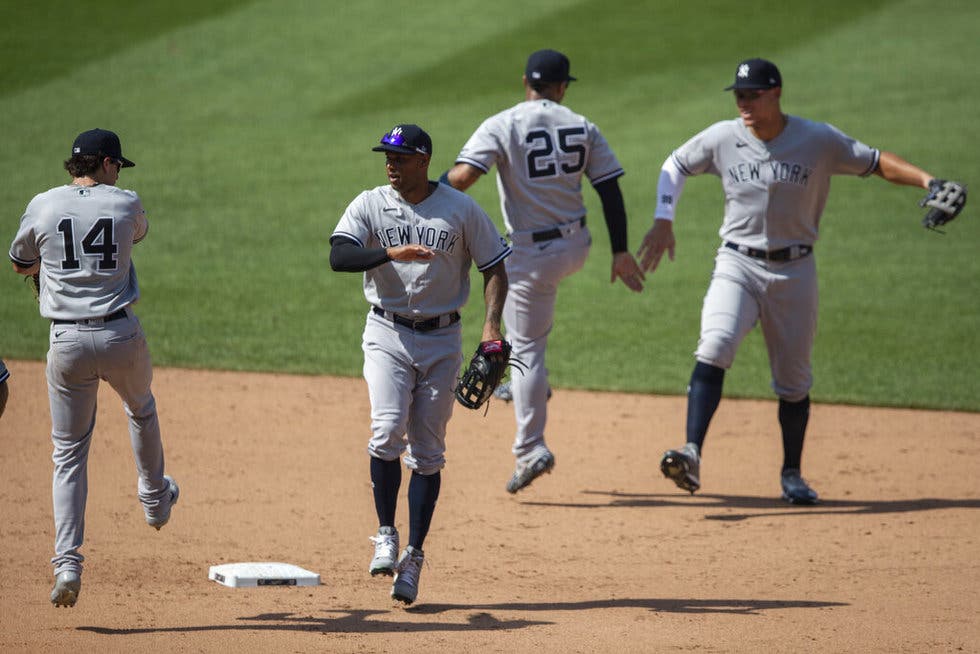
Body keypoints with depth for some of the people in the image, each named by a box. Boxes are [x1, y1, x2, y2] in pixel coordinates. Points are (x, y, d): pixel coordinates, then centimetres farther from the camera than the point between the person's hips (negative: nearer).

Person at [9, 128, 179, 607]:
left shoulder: (43, 207, -1)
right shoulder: (126, 205, -1)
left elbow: (20, 265, 13)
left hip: (67, 343, 0)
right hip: (121, 335, 0)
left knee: (69, 453, 5)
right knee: (141, 409, 32)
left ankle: (67, 562, -8)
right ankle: (154, 500, 50)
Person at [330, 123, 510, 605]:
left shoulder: (461, 209, 0)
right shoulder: (370, 205, -1)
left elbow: (493, 267, 4)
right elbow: (339, 256, -16)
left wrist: (491, 324, -11)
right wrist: (391, 253, -32)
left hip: (441, 339, 0)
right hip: (387, 335, 0)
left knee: (427, 452, 2)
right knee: (387, 432, -19)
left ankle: (413, 557, 8)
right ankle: (386, 535, -5)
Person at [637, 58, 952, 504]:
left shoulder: (818, 141, -7)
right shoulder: (722, 138, -2)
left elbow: (875, 162, -2)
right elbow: (676, 165, 13)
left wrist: (925, 180, -18)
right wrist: (663, 221, 3)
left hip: (794, 271, 0)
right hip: (738, 266, 0)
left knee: (793, 380, 8)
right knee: (715, 348, -25)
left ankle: (792, 475, 26)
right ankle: (692, 454, -34)